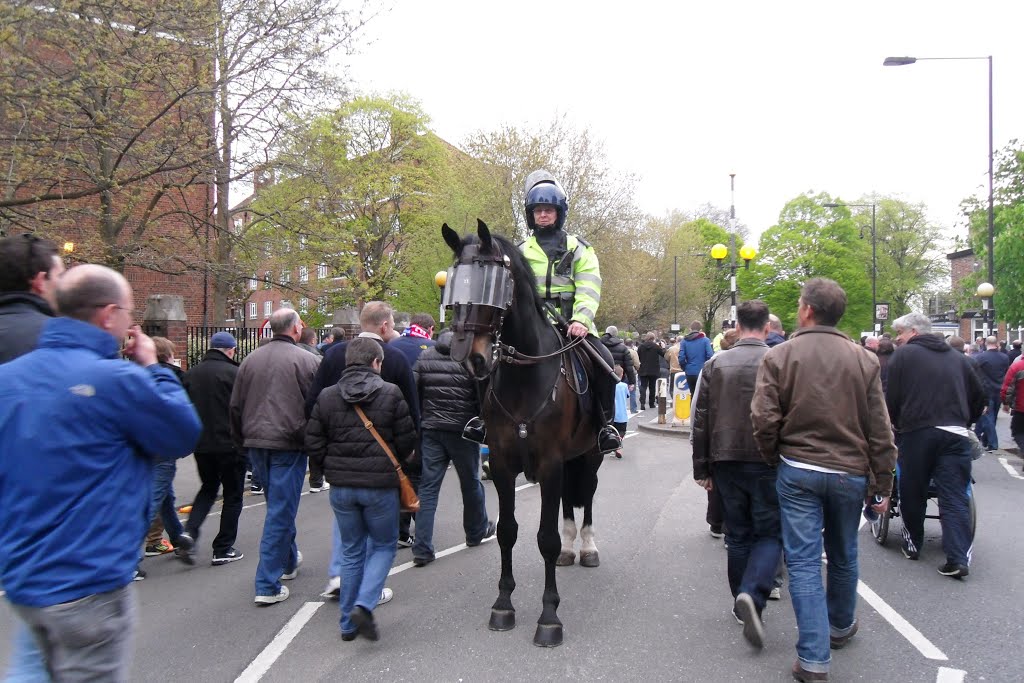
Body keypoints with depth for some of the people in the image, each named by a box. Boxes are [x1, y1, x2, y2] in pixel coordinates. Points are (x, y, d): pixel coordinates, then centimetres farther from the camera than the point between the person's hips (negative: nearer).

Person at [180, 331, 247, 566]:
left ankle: (189, 532, 2)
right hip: (229, 444, -5)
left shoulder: (191, 374, 5)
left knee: (208, 489, 23)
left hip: (201, 444, 5)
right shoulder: (234, 373, -13)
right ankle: (223, 550, 10)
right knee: (232, 495, 8)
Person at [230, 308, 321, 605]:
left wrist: (241, 441, 22)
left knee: (278, 505, 23)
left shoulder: (250, 360, 8)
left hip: (256, 443, 6)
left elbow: (235, 406, 13)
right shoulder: (307, 360, -9)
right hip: (288, 443, -6)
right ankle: (268, 585, 0)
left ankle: (288, 560, 39)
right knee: (281, 510, -1)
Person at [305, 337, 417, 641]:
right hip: (380, 485, -3)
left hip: (341, 487, 4)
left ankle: (348, 623, 20)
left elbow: (313, 442, 0)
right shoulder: (390, 394, -9)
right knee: (383, 546, 14)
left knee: (351, 551, 17)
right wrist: (400, 458, 14)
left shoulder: (326, 396, 1)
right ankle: (364, 605, -6)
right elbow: (407, 440, -7)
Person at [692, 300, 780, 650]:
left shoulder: (715, 364, 2)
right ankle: (752, 595, -16)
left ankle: (743, 605, 23)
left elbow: (701, 420, 3)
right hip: (767, 463, -3)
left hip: (726, 462, 3)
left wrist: (701, 468, 10)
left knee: (738, 535, 15)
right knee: (770, 533, 6)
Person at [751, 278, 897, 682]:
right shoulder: (864, 360, -1)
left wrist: (775, 460, 6)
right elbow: (880, 431, 0)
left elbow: (763, 420, -12)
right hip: (850, 473, 3)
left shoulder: (779, 357, -8)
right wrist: (882, 486, 7)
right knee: (843, 557, 20)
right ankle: (841, 626, 42)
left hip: (797, 471, -2)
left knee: (803, 562, 1)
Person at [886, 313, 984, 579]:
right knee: (954, 498, 0)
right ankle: (959, 557, -9)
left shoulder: (904, 354, 3)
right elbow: (979, 394, 18)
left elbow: (892, 397, -1)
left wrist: (896, 423, 16)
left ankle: (912, 545, 24)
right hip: (956, 434, 3)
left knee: (912, 493, 12)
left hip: (917, 432, -3)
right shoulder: (956, 357, 17)